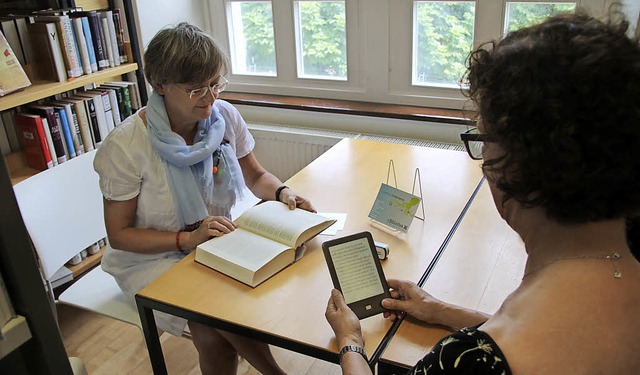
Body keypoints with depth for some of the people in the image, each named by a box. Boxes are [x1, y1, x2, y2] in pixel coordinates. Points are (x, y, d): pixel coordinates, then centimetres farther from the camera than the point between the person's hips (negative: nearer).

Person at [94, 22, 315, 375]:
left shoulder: (225, 116, -9)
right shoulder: (125, 145, -20)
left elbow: (256, 177, 6)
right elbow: (119, 234, -13)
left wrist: (282, 192, -16)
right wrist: (188, 239, -26)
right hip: (153, 257, -3)